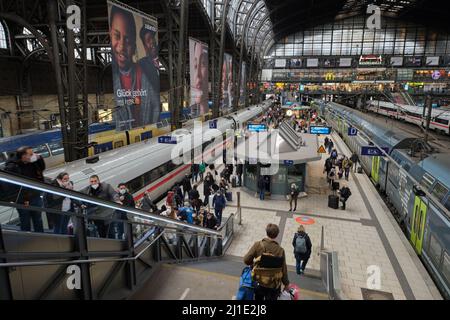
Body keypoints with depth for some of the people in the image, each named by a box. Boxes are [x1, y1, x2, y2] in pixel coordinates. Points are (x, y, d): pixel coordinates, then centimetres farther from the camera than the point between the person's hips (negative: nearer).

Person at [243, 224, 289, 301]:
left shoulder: (258, 245, -14)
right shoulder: (280, 250, -14)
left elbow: (246, 260, -12)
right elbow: (284, 270, -7)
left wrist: (253, 264, 10)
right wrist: (286, 284, 9)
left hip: (259, 283, 1)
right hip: (273, 286, -1)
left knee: (258, 298, 24)